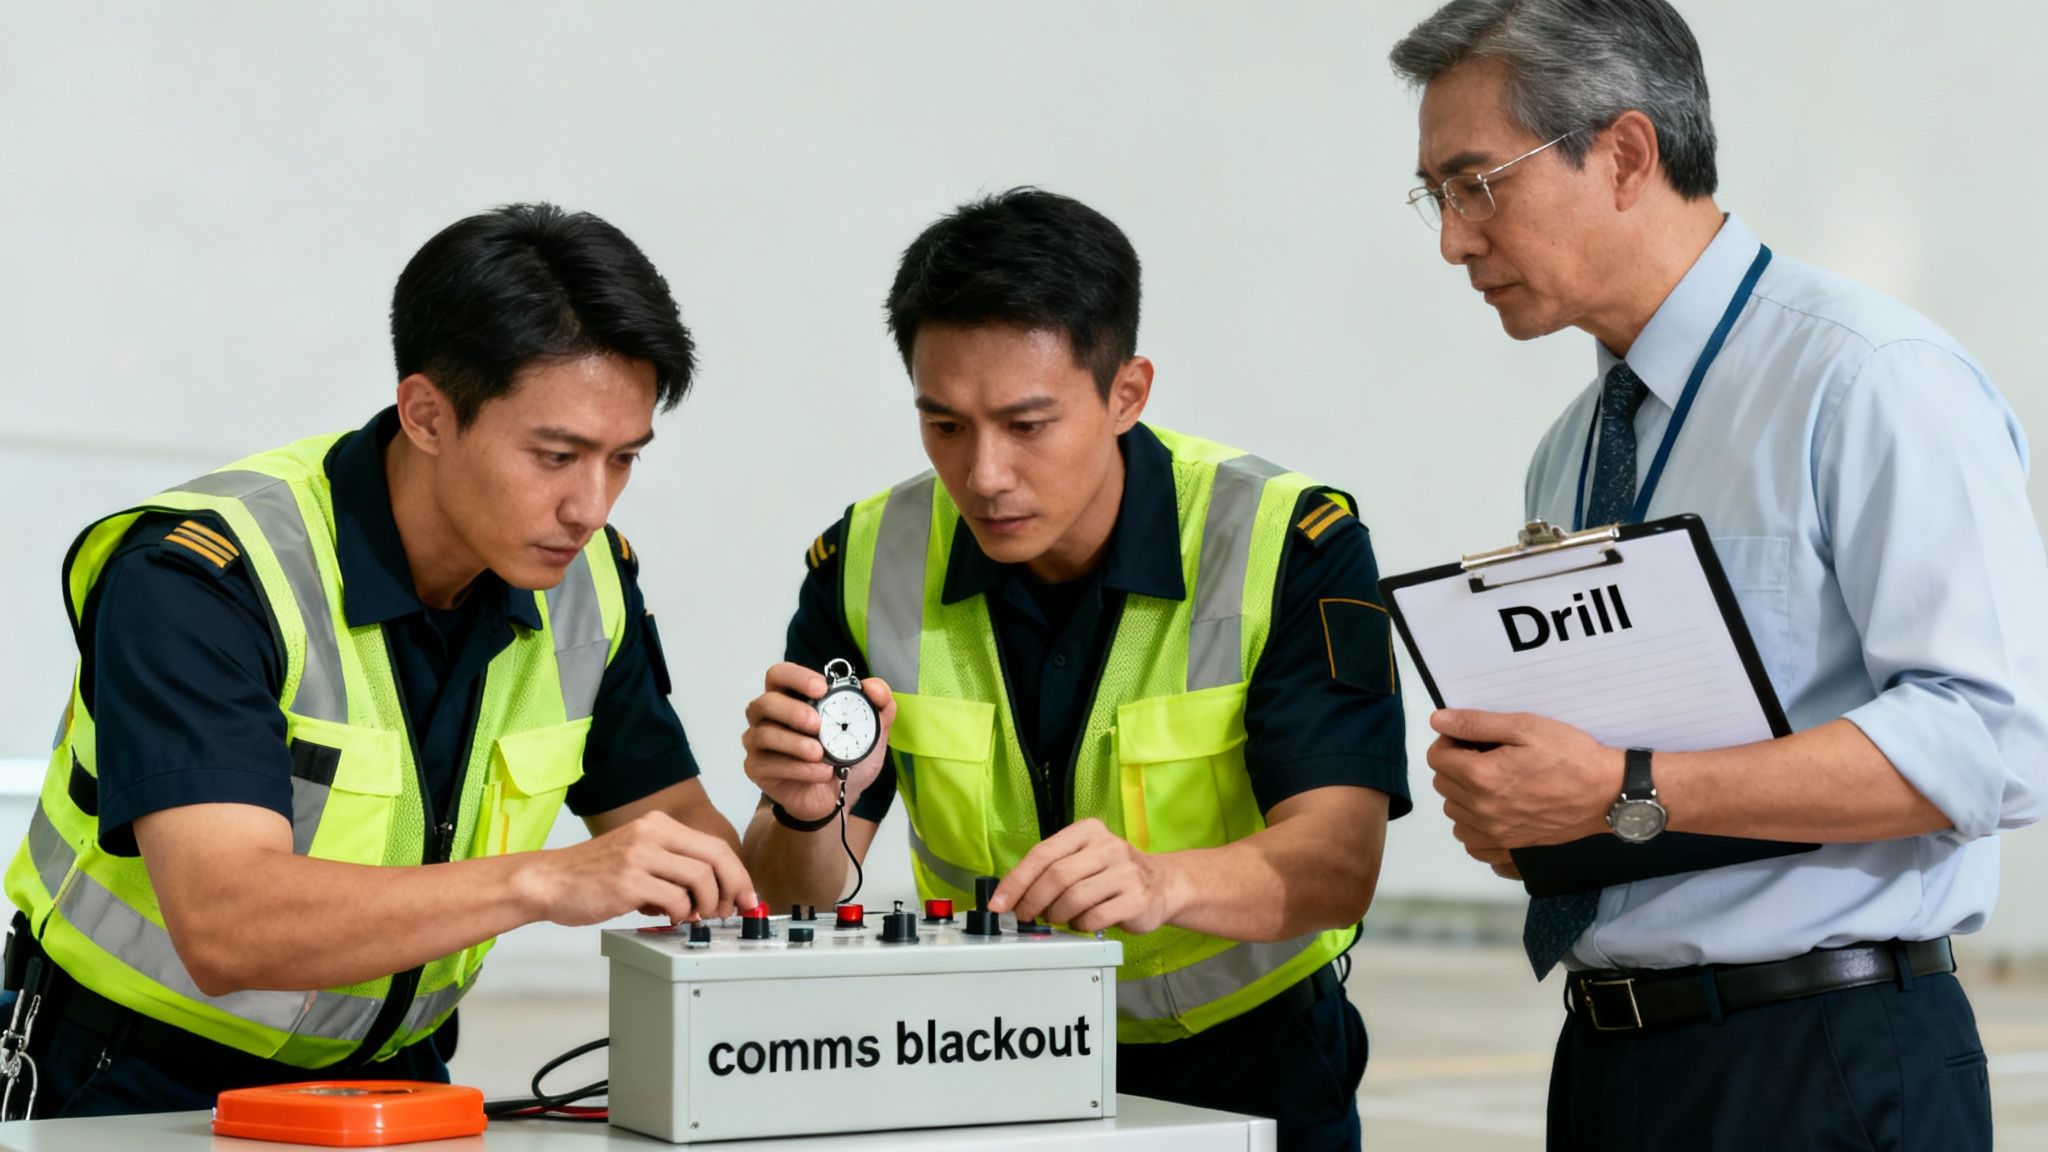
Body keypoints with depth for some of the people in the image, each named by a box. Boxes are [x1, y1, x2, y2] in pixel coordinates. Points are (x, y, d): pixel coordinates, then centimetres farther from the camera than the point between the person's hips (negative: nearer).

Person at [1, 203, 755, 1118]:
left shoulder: (587, 576, -2)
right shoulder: (202, 575, -21)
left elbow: (669, 816, 10)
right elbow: (225, 927, -32)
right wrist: (545, 881, -40)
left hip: (390, 1076, 5)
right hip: (140, 1094, -5)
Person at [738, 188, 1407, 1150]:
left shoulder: (1290, 545, -12)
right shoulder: (868, 562, -4)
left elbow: (1339, 860, -22)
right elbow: (796, 911, -5)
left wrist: (1159, 883, -42)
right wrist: (807, 814, -28)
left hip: (1245, 1067, 1)